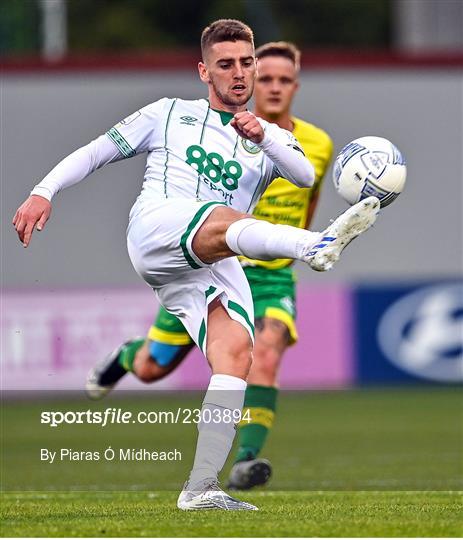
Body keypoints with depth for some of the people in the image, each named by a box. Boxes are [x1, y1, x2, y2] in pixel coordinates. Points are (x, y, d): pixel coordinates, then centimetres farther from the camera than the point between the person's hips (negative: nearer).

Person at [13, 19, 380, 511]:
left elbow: (305, 176, 5)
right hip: (155, 229, -4)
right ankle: (315, 244, -70)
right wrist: (42, 193, 8)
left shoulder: (271, 138, 26)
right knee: (227, 220, -37)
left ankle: (200, 489, -25)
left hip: (217, 267, 4)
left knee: (236, 354, -21)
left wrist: (263, 138, -14)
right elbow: (97, 151, 23)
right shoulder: (171, 114, 23)